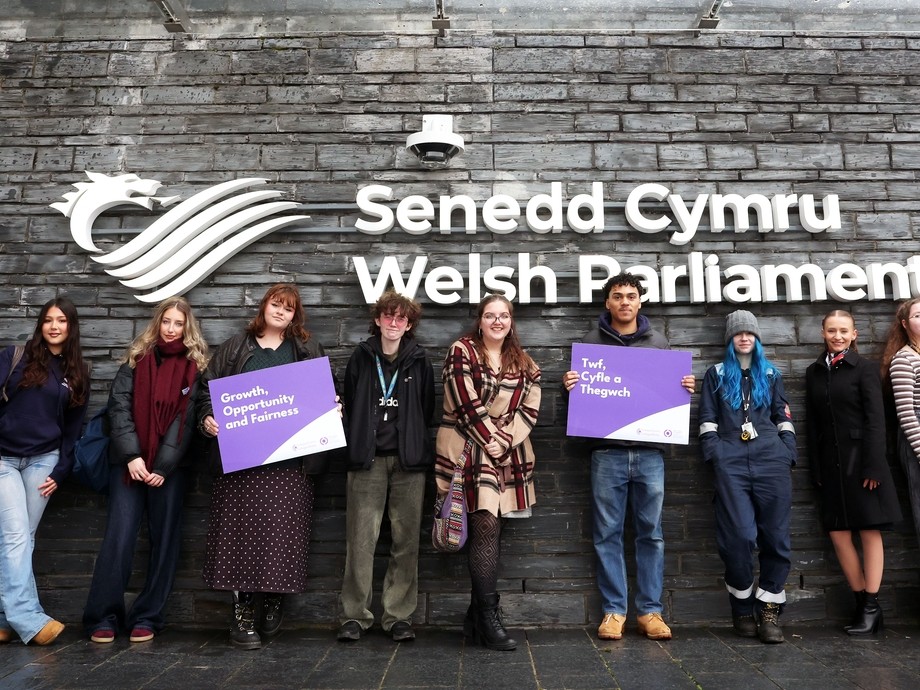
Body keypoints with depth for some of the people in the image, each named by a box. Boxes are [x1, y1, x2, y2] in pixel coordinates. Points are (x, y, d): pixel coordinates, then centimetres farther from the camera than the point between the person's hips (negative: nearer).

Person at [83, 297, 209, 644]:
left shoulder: (194, 365, 4)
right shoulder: (137, 359, 8)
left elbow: (186, 418, -3)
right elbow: (119, 406, -1)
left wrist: (163, 466, -10)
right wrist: (131, 455, -12)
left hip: (169, 467, 0)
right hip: (129, 462, 0)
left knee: (164, 540, 3)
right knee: (119, 537, -4)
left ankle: (147, 618, 15)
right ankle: (103, 618, 8)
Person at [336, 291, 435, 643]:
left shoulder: (419, 362, 7)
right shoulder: (361, 358, 8)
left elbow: (427, 410, 10)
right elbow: (349, 405, 10)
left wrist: (415, 446, 5)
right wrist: (356, 445, 5)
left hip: (409, 460, 1)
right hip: (368, 459, 0)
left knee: (406, 540, 4)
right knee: (360, 539, 0)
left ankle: (399, 615, 15)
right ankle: (355, 615, 12)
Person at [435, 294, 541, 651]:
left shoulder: (524, 363, 14)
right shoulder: (462, 352, -2)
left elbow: (530, 408, 6)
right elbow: (467, 406, -10)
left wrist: (505, 440, -8)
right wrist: (491, 442, -10)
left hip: (509, 454, 5)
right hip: (470, 450, -5)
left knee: (491, 532, 8)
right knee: (486, 529, -11)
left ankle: (476, 616, 18)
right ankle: (489, 618, -3)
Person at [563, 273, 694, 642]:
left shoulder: (658, 342, 11)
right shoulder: (591, 341, 7)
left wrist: (686, 387, -5)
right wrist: (570, 385, -13)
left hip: (650, 452, 2)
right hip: (607, 452, -1)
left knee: (651, 533, 7)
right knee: (608, 534, 5)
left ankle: (650, 611, 19)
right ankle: (613, 610, 16)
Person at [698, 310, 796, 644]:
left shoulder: (771, 373, 20)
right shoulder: (716, 374, 15)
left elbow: (784, 417, 17)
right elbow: (707, 419, 9)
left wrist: (788, 455, 6)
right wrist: (715, 456, -2)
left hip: (772, 460, 2)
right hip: (731, 462, -2)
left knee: (775, 535, -2)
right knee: (739, 536, -7)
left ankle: (769, 609, 7)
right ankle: (742, 608, 8)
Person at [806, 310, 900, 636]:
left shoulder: (865, 368, -1)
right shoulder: (814, 373, 11)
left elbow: (875, 419, -6)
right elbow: (812, 423, 9)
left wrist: (873, 466, -13)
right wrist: (817, 469, 5)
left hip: (860, 459, -4)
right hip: (831, 463, 4)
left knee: (869, 532, 3)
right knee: (838, 535, 3)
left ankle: (872, 606, 12)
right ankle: (862, 602, 16)